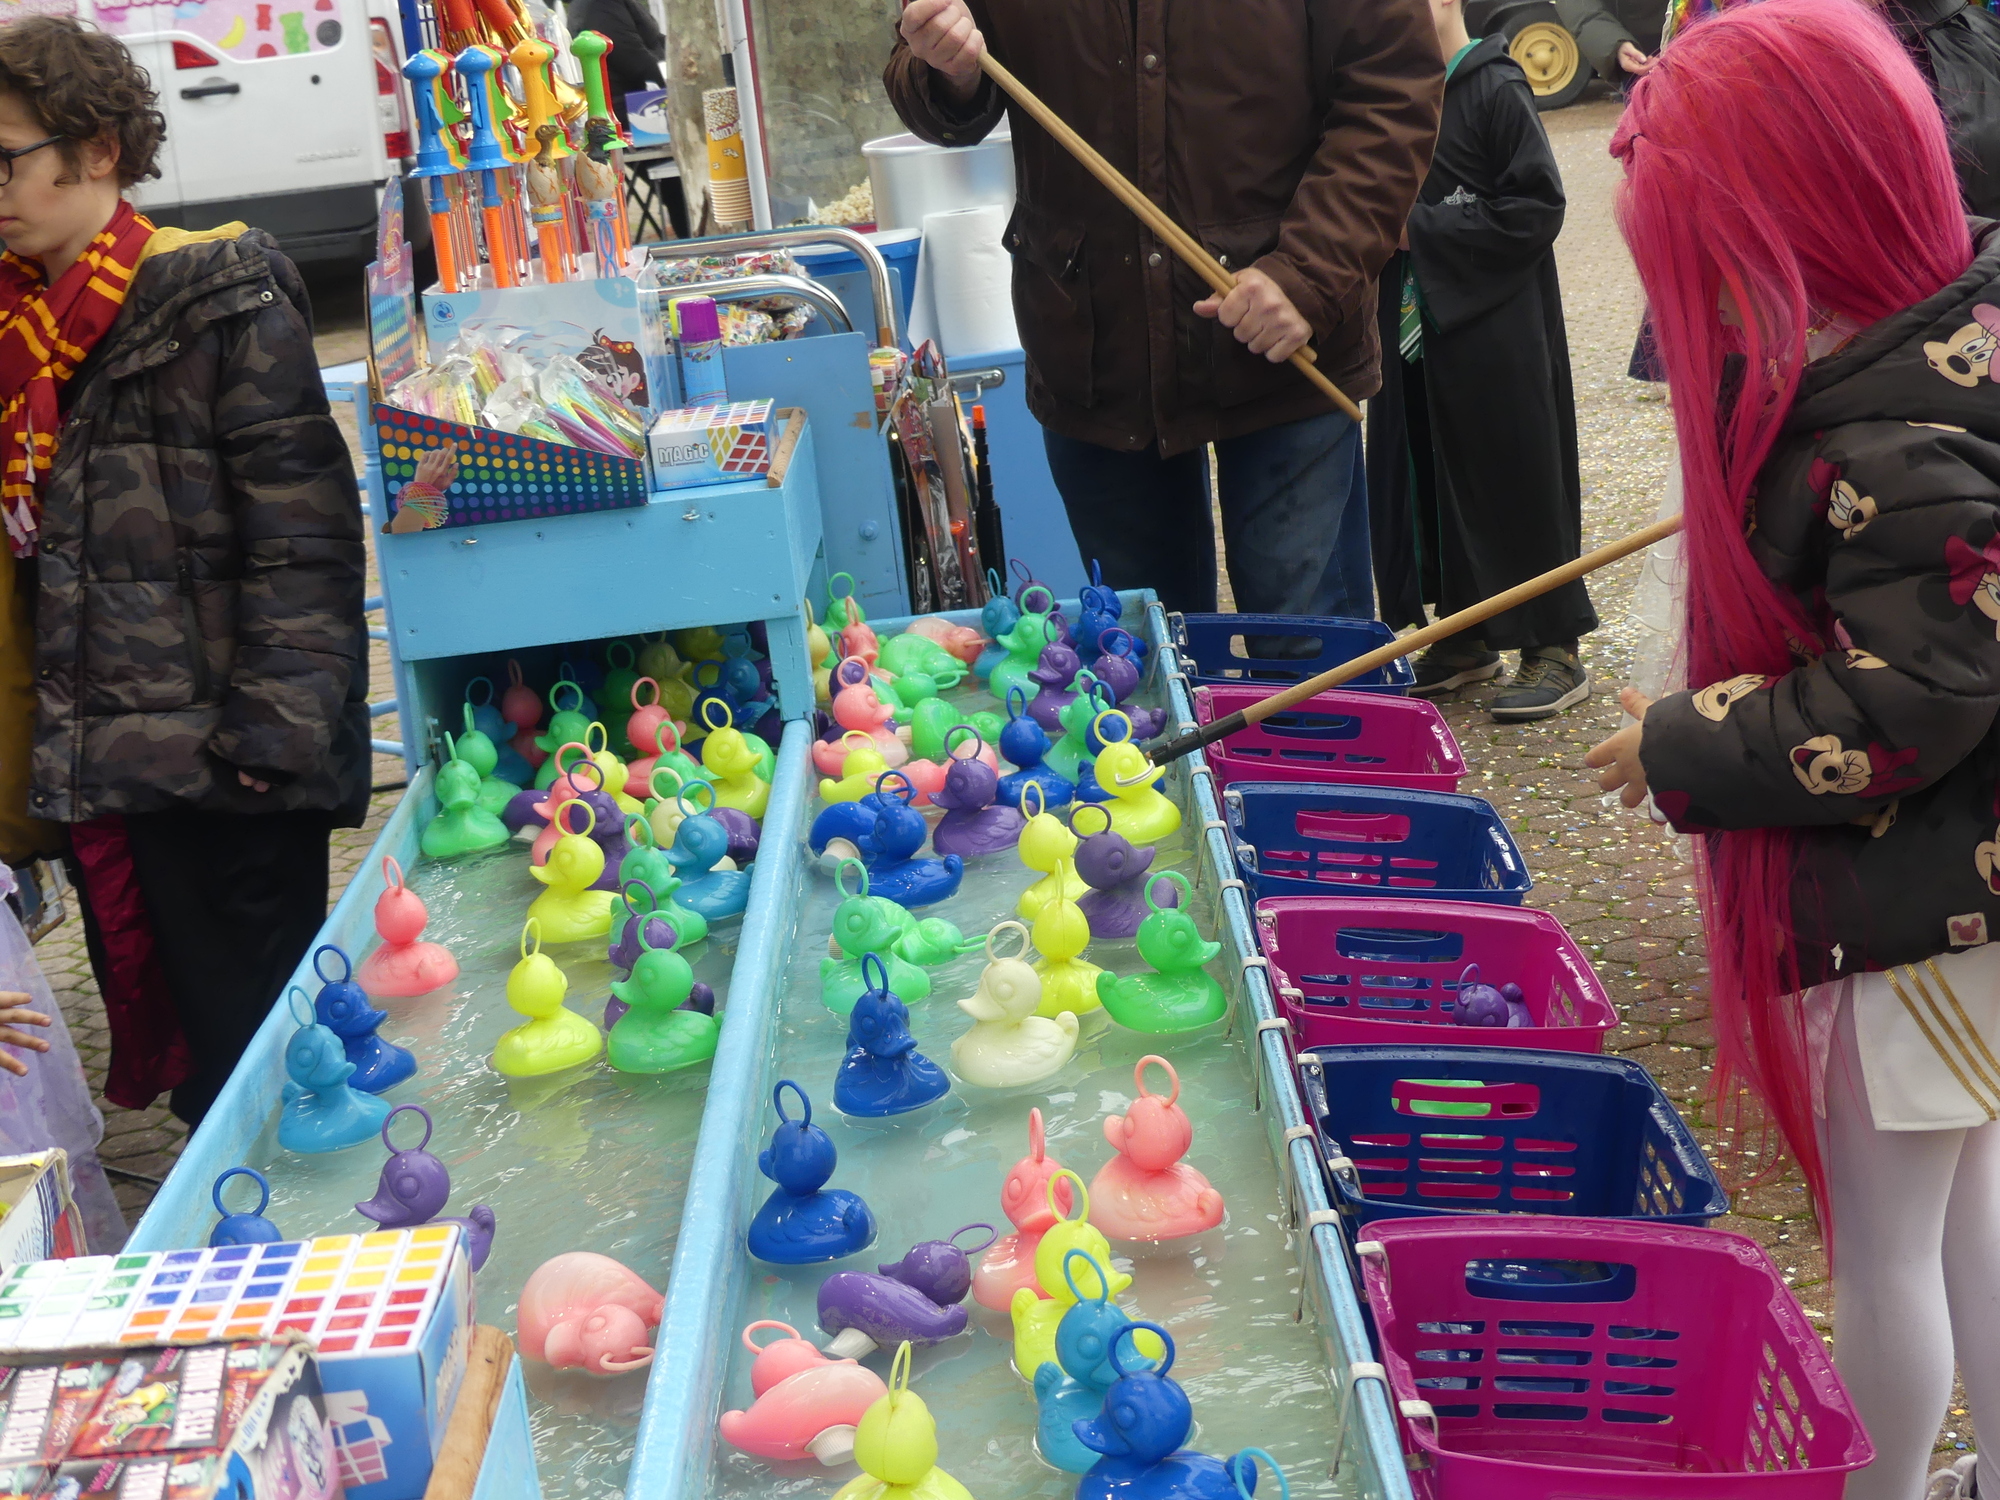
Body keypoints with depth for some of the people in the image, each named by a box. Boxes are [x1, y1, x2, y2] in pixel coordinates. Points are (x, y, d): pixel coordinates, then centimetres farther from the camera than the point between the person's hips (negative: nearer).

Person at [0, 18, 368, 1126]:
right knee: (154, 1026, 14)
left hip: (221, 779, -7)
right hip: (95, 768, 7)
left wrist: (273, 735, -17)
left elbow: (302, 530, -13)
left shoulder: (222, 302, -8)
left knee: (248, 1048, 0)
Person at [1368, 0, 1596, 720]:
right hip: (1417, 329, 7)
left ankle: (1555, 651, 9)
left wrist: (1421, 229, -16)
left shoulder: (1497, 89, -11)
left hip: (1494, 331, -7)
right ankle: (1466, 639, 23)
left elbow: (1538, 207, -16)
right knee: (1431, 480, 10)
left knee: (1514, 479, -1)